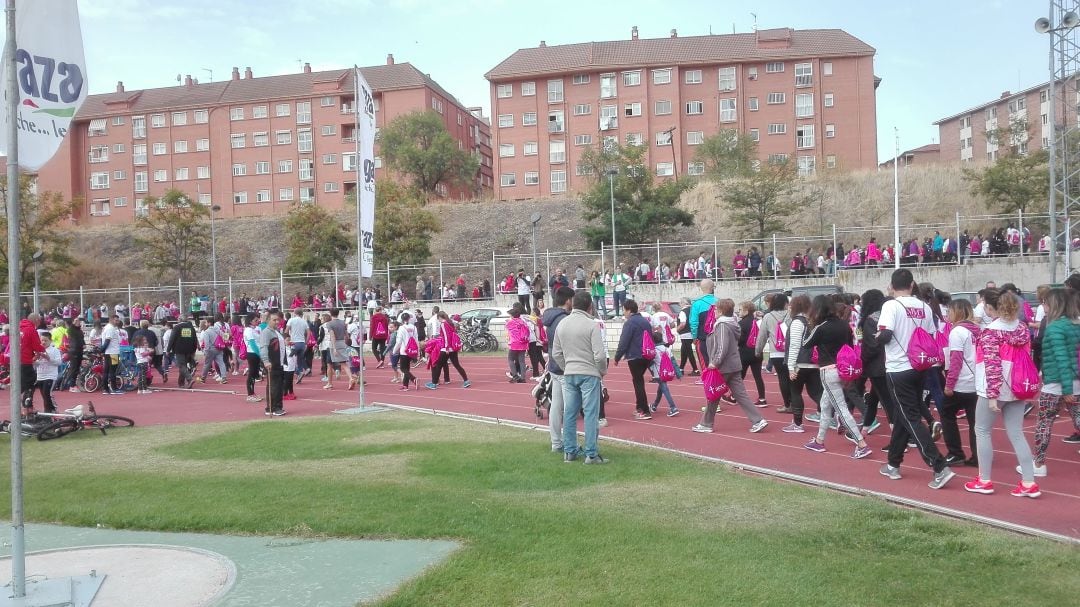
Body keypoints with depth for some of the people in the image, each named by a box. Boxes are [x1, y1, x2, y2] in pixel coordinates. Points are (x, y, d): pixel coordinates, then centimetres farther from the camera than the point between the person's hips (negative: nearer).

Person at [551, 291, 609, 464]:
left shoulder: (562, 324, 6)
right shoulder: (591, 325, -12)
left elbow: (556, 353, 10)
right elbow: (600, 355, -15)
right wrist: (603, 371, 2)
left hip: (569, 375, 6)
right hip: (589, 374, -5)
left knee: (569, 413, 10)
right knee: (591, 414, -1)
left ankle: (569, 451, 17)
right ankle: (591, 454, 0)